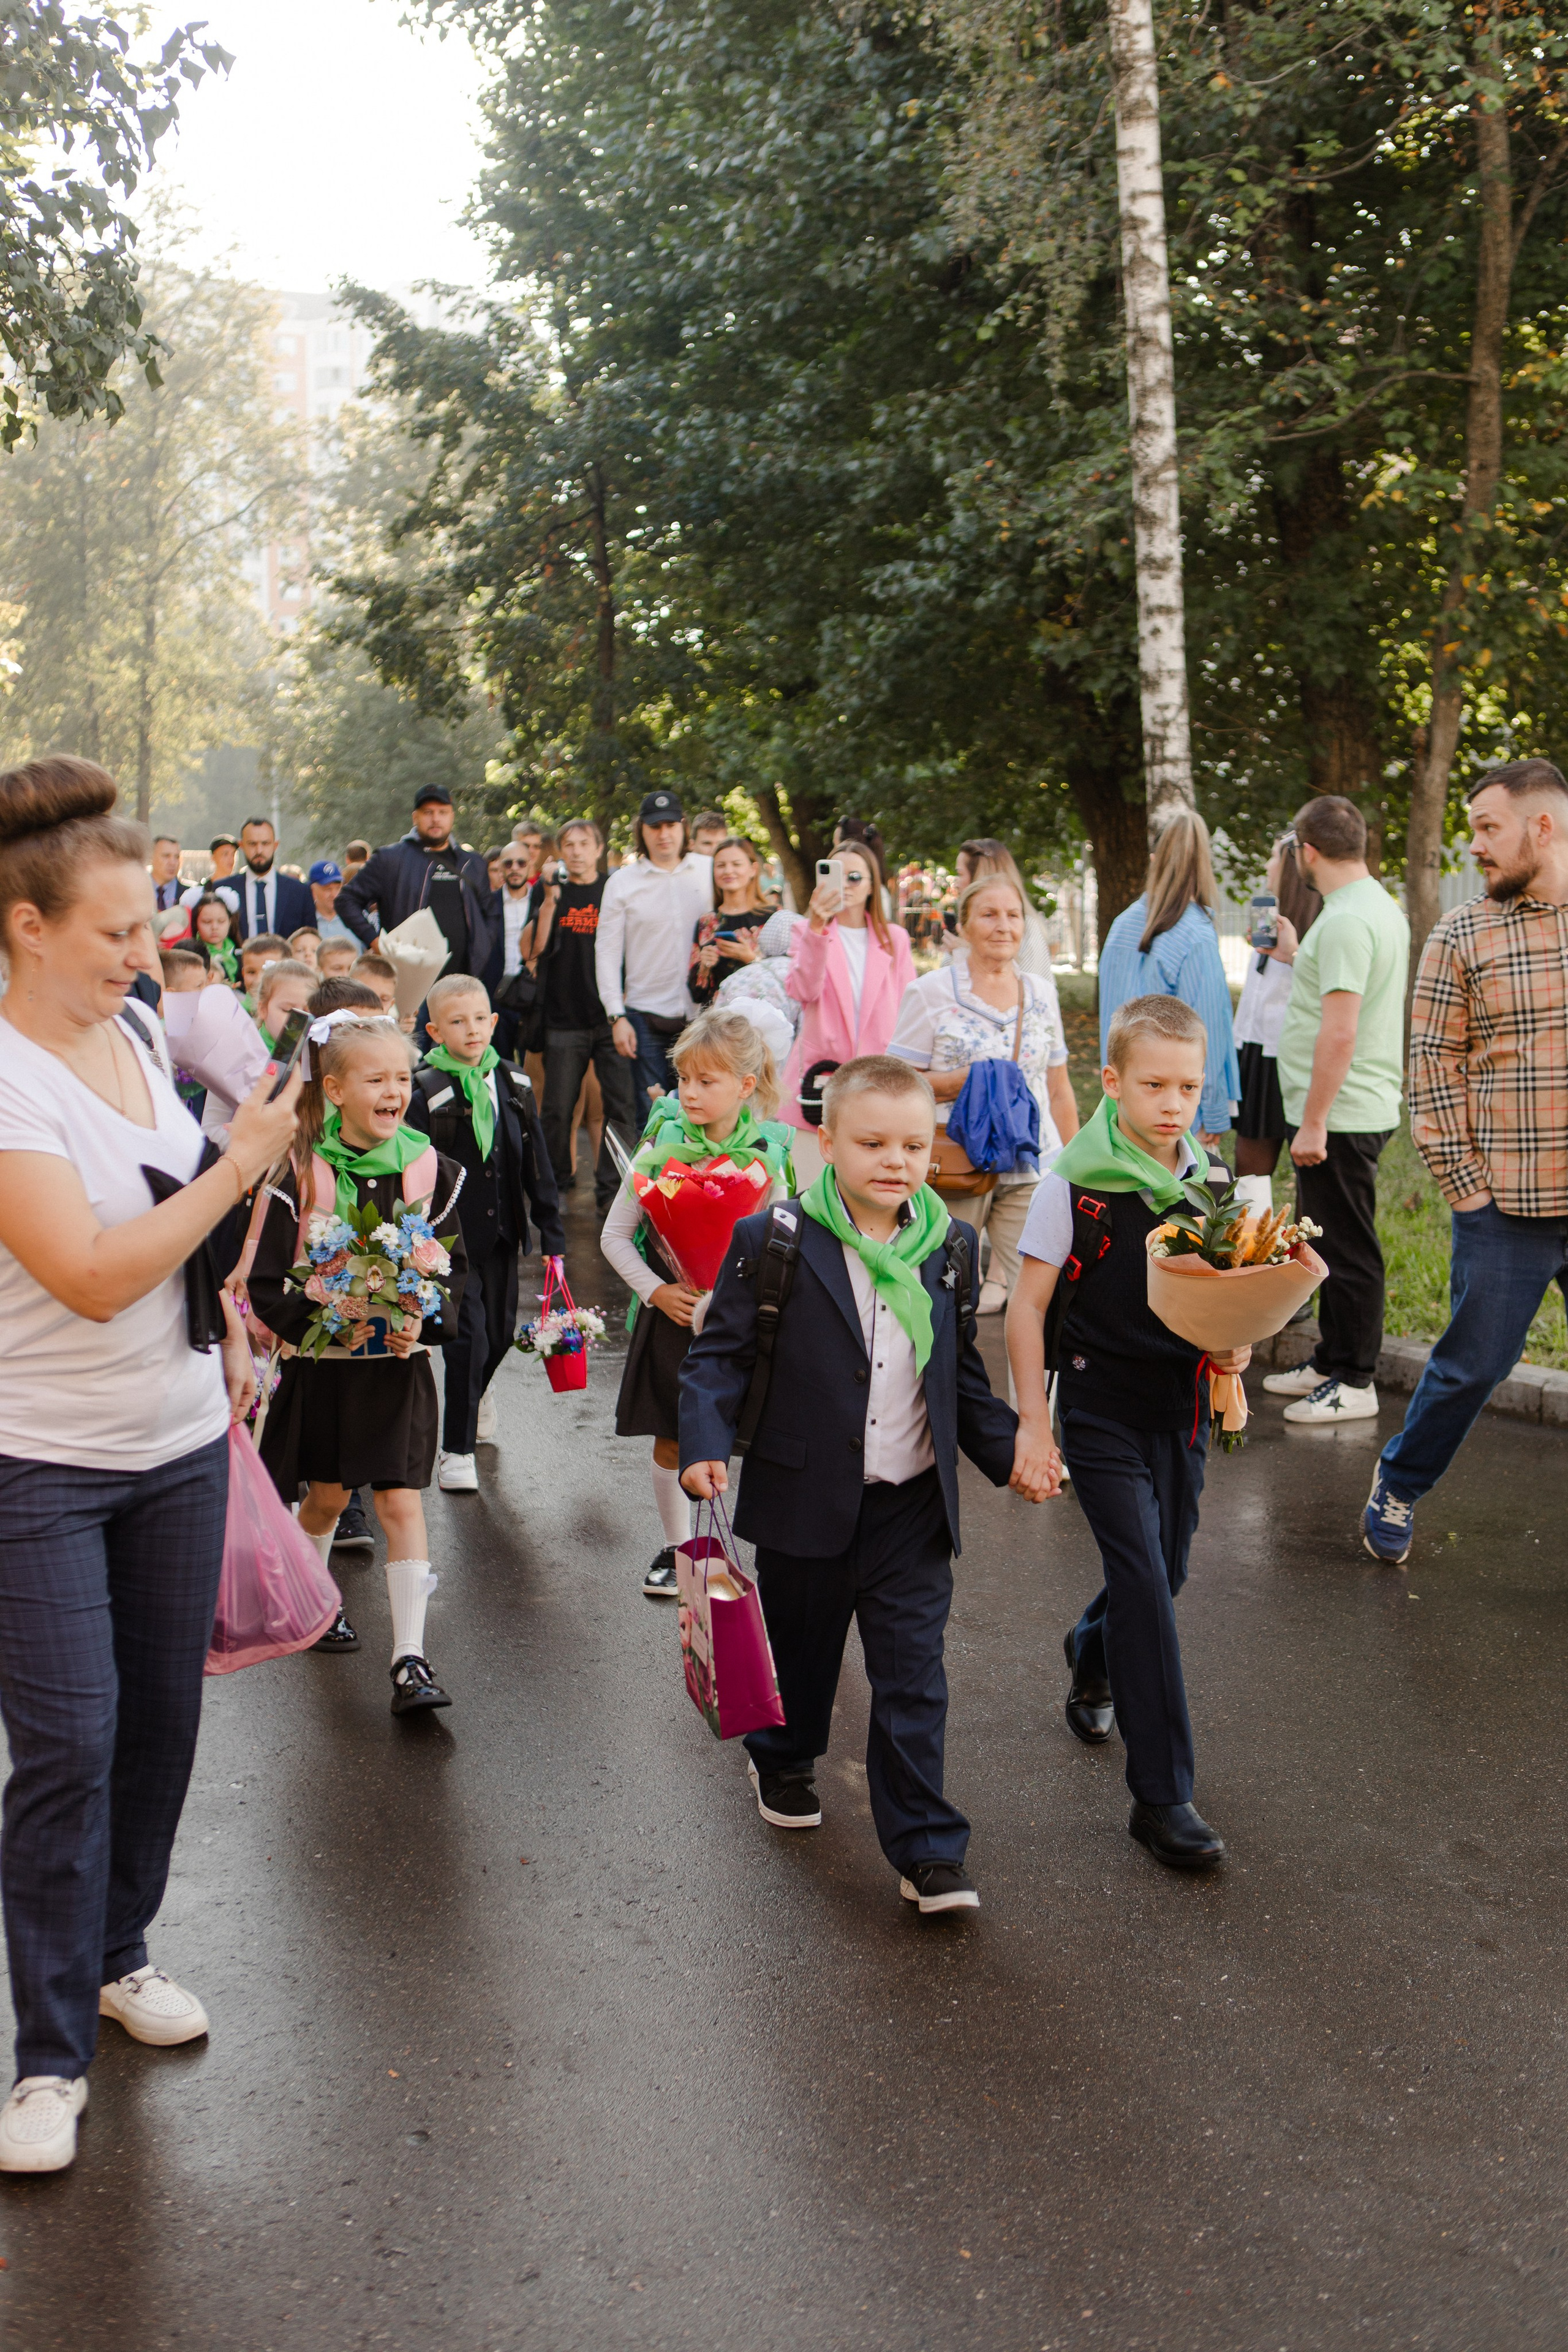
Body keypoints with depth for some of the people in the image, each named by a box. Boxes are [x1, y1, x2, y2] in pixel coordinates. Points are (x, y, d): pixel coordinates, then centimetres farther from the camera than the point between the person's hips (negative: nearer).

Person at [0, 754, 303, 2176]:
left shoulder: (129, 1028, 3)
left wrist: (226, 1322, 14)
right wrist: (241, 1168, -22)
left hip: (180, 1441, 7)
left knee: (162, 1715, 15)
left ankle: (117, 1952, 36)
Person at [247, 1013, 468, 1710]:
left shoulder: (429, 1170, -3)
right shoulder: (301, 1174, -10)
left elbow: (454, 1268, 5)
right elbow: (266, 1284, -8)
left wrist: (424, 1322, -13)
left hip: (400, 1363, 1)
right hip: (322, 1362, -1)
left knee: (401, 1501, -4)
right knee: (327, 1494, 15)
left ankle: (411, 1660, -2)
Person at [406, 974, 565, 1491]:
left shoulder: (513, 1085, 4)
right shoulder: (425, 1092, -10)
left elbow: (535, 1163, 9)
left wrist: (551, 1230, 7)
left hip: (500, 1232, 5)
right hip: (449, 1233, -5)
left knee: (500, 1332, 15)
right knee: (468, 1336, -7)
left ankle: (476, 1394, 48)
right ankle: (457, 1449, 6)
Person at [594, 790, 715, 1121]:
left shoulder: (710, 871, 6)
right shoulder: (622, 882, 5)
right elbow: (607, 951, 4)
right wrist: (617, 1016, -3)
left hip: (700, 1014, 0)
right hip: (646, 1018, 0)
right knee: (649, 1116, 0)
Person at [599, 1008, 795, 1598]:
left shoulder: (769, 1155, -6)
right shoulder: (662, 1149, -7)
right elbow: (615, 1236, -1)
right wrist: (657, 1291, -11)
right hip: (673, 1315, 1)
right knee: (671, 1440, 10)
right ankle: (676, 1548, 30)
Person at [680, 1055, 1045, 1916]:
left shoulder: (950, 1247, 3)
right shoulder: (772, 1241, -9)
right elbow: (721, 1352, -6)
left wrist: (1006, 1451, 9)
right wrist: (706, 1443, -20)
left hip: (913, 1506, 2)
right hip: (806, 1499, -2)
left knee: (914, 1680, 1)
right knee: (799, 1647, 18)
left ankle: (926, 1849, 8)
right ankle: (781, 1759, 47)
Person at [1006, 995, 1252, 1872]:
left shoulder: (1213, 1184, 2)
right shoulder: (1075, 1184, -12)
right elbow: (1029, 1307, -7)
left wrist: (1238, 1344, -9)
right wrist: (1033, 1423, -9)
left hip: (1182, 1406, 5)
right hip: (1102, 1410, -5)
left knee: (1162, 1571, 16)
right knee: (1145, 1580, -12)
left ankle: (1093, 1654, 51)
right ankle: (1162, 1797, -5)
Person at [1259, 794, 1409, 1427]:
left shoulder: (1346, 921, -20)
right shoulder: (1382, 908, 13)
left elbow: (1340, 1031, -24)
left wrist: (1313, 1123, -23)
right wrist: (1296, 957, 32)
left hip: (1340, 1117, -10)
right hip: (1362, 1109, 10)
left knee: (1347, 1249, -2)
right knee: (1332, 1243, 19)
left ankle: (1354, 1383, 5)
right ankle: (1331, 1361, 29)